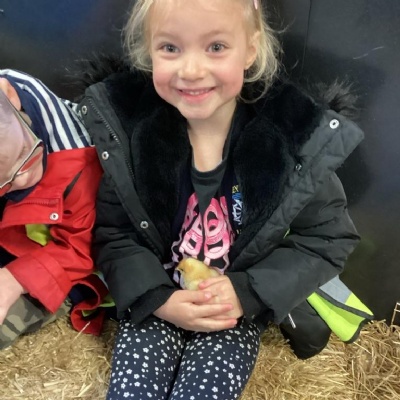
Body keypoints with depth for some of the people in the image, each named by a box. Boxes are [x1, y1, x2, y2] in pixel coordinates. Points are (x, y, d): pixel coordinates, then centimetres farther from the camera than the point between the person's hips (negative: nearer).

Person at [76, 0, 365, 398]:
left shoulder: (299, 136, -16)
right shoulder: (126, 125, -11)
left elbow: (328, 239, -7)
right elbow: (112, 232, -4)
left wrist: (248, 294, -17)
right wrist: (157, 299, -17)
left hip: (240, 308, 0)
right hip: (155, 302, 1)